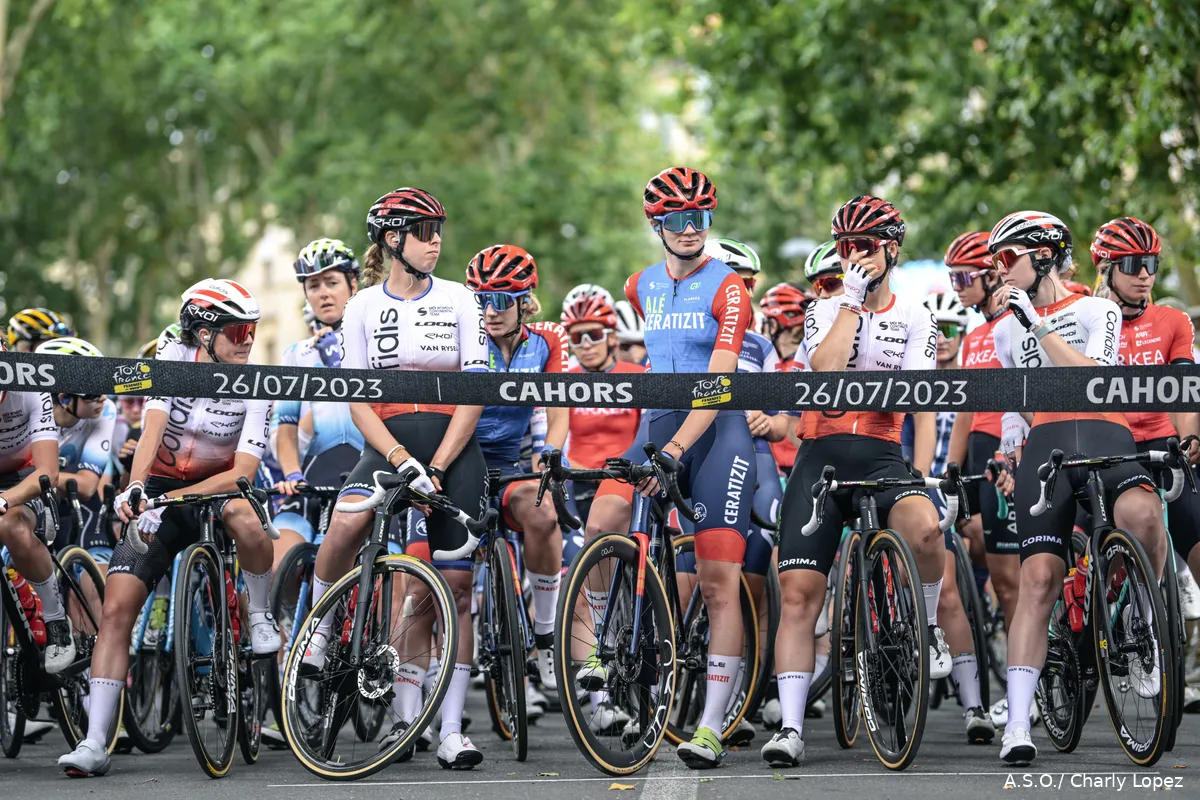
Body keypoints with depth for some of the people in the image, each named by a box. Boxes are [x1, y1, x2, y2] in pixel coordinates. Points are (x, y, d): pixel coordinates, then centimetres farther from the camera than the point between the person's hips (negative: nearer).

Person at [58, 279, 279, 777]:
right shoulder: (173, 359, -11)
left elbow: (243, 471, -21)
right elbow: (153, 428, -24)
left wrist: (176, 498, -33)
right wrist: (134, 489, -42)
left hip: (217, 486, -1)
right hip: (160, 489, 1)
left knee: (241, 514, -38)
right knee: (116, 609, -13)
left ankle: (262, 616, -12)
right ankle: (95, 744, -12)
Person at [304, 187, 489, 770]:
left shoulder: (458, 300, 3)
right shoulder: (364, 306, 3)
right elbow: (358, 401, -1)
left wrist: (437, 467, -14)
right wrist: (401, 459, -17)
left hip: (454, 449, 1)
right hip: (388, 443, -1)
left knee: (457, 587, -1)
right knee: (345, 526, -33)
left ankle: (451, 730, 5)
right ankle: (317, 630, -7)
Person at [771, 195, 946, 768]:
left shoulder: (915, 320, 11)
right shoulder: (825, 312, 11)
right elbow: (826, 371, -10)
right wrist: (852, 299, -8)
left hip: (882, 456, -1)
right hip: (820, 456, 1)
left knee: (925, 527, -35)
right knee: (797, 592, -9)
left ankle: (929, 628, -7)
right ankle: (791, 727, -6)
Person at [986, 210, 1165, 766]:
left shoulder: (1097, 310, 9)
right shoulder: (1007, 329, 23)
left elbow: (1093, 377, -8)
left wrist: (1038, 325, -12)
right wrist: (1008, 445, 16)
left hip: (1105, 436, -3)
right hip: (1045, 446, 3)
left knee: (1142, 514, -37)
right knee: (1038, 580, -15)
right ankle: (1017, 723, -18)